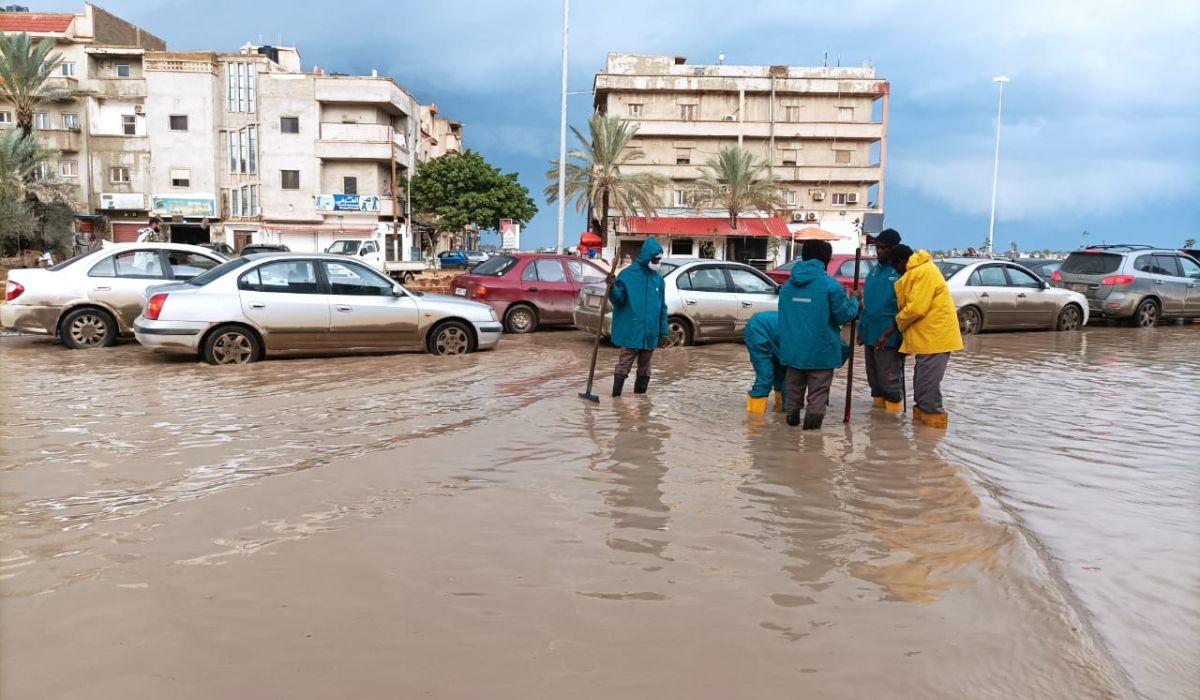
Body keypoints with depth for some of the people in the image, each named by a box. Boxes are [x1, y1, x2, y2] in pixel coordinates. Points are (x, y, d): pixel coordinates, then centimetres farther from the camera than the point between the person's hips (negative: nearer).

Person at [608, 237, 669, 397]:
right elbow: (618, 299, -9)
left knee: (644, 369, 13)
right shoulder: (628, 274, -5)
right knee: (623, 366, -4)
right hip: (631, 332, -5)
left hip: (650, 334, 5)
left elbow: (662, 308, 13)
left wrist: (664, 333, 10)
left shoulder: (658, 279, 10)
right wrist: (612, 288, -30)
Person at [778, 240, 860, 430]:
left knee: (794, 385, 18)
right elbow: (843, 315, -9)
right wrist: (854, 302, 9)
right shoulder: (829, 284, -13)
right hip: (820, 348, -5)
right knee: (818, 388, 5)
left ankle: (792, 414, 24)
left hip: (793, 347, 5)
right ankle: (813, 416, 2)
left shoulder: (788, 285, 6)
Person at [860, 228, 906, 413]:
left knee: (889, 379, -3)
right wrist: (862, 328, 15)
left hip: (889, 338, -8)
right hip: (870, 334, 8)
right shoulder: (874, 270, 14)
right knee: (873, 378, 15)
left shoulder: (901, 272, -10)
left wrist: (889, 333, -17)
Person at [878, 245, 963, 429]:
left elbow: (917, 308, -22)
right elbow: (911, 304, 18)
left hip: (934, 335, -10)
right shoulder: (917, 272, 16)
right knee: (922, 377, 17)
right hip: (927, 335, 10)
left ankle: (933, 414, 3)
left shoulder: (925, 271, -17)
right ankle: (923, 410, 26)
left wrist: (897, 324, -6)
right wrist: (898, 326, 11)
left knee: (928, 378, -5)